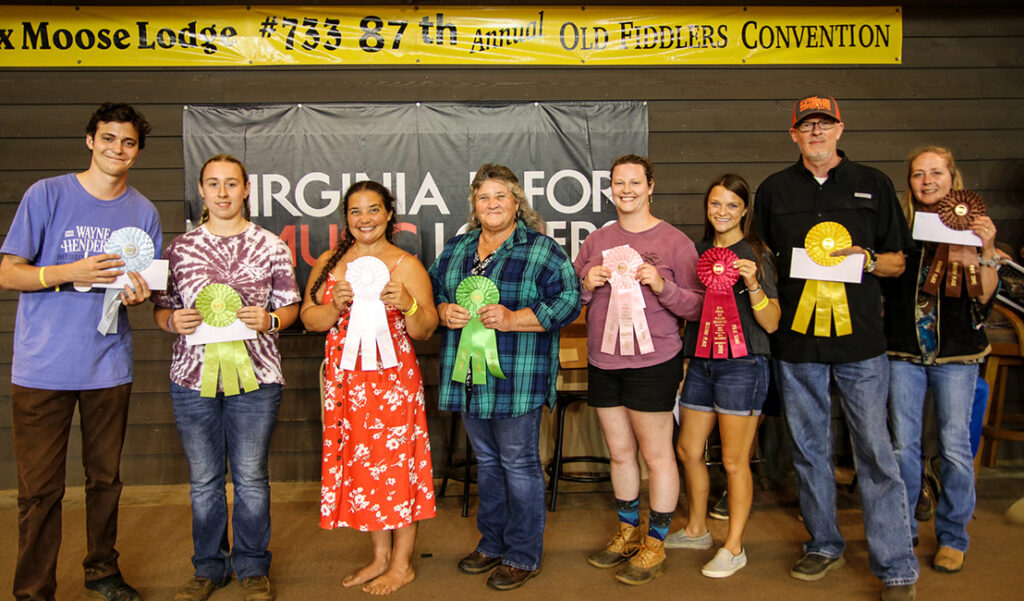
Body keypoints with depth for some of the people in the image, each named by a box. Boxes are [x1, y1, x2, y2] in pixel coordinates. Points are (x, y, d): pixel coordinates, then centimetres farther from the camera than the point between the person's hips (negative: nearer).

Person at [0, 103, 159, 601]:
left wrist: (139, 293, -10)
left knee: (105, 478, 13)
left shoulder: (143, 211, 7)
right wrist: (70, 272, -21)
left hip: (108, 367, 3)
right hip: (42, 367, -3)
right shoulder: (47, 194, -3)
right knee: (40, 489, 2)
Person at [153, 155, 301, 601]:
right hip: (192, 377, 2)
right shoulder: (179, 248, 8)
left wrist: (267, 320, -13)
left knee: (251, 477, 6)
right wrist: (173, 321, -9)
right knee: (203, 479, 10)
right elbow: (161, 308, 12)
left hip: (255, 376, -1)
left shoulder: (270, 246, 4)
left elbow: (290, 307, 7)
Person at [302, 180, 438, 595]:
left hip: (392, 380, -4)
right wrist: (336, 306, -12)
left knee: (395, 462, 1)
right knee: (358, 464, 10)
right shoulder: (329, 263, 10)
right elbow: (308, 318, 7)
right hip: (344, 382, 5)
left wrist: (408, 305, -24)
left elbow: (425, 332, -5)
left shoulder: (406, 265, -3)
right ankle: (380, 556, 27)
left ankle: (402, 564, 17)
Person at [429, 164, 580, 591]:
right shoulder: (456, 249, 12)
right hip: (469, 379, 6)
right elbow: (431, 291, 17)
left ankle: (523, 556, 18)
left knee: (519, 464, 3)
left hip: (517, 379, -6)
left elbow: (567, 301, -12)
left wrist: (512, 319, -21)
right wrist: (444, 312, -6)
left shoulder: (540, 250, -6)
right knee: (487, 461, 17)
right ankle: (492, 543, 33)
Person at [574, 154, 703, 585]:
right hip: (602, 363, 5)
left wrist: (662, 286, -20)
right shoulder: (596, 242, 9)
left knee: (656, 455, 4)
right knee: (620, 452, 15)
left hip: (652, 363, -5)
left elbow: (697, 307, -4)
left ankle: (655, 545, 19)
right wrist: (586, 286, -7)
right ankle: (627, 533, 32)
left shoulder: (674, 241, -4)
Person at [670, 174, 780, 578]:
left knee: (735, 462, 0)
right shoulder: (699, 250, 11)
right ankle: (696, 530, 34)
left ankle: (734, 548, 15)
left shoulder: (756, 255, -6)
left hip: (742, 365, -6)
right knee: (688, 450, 14)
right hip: (701, 362, 7)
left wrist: (753, 284, -24)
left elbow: (771, 323, -11)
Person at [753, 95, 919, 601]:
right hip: (795, 340, 2)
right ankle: (824, 546, 27)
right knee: (809, 449, 11)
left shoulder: (873, 184, 7)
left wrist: (868, 259, -10)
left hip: (860, 339, -2)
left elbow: (898, 262, 10)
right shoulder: (774, 190, 10)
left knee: (876, 453, -2)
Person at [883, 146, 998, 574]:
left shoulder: (970, 227, 0)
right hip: (904, 350, 1)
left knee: (955, 447, 5)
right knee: (903, 445, 7)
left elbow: (985, 298, -5)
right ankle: (901, 530, 23)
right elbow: (882, 285, 2)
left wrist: (987, 250, -18)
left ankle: (952, 537, 21)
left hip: (956, 352, -1)